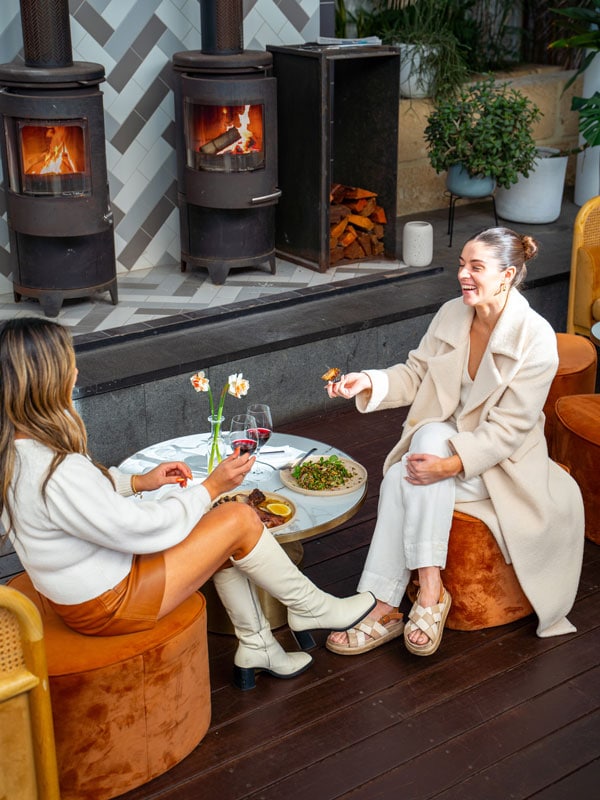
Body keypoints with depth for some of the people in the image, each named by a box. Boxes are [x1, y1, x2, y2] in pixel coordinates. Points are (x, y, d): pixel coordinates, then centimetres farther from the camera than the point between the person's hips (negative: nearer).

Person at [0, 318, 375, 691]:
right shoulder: (56, 473, -34)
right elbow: (142, 528, -25)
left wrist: (138, 482, 3)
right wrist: (212, 487, -13)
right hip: (108, 604, -9)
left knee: (225, 532, 10)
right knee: (239, 519, -8)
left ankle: (256, 646, 21)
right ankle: (311, 607, 15)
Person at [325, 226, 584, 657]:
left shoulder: (535, 338, -18)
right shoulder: (451, 314, 0)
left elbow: (509, 428, -21)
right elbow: (415, 374, 7)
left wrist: (452, 463, -33)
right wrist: (369, 381, -13)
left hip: (501, 463, -5)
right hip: (442, 440, 5)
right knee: (399, 480, -27)